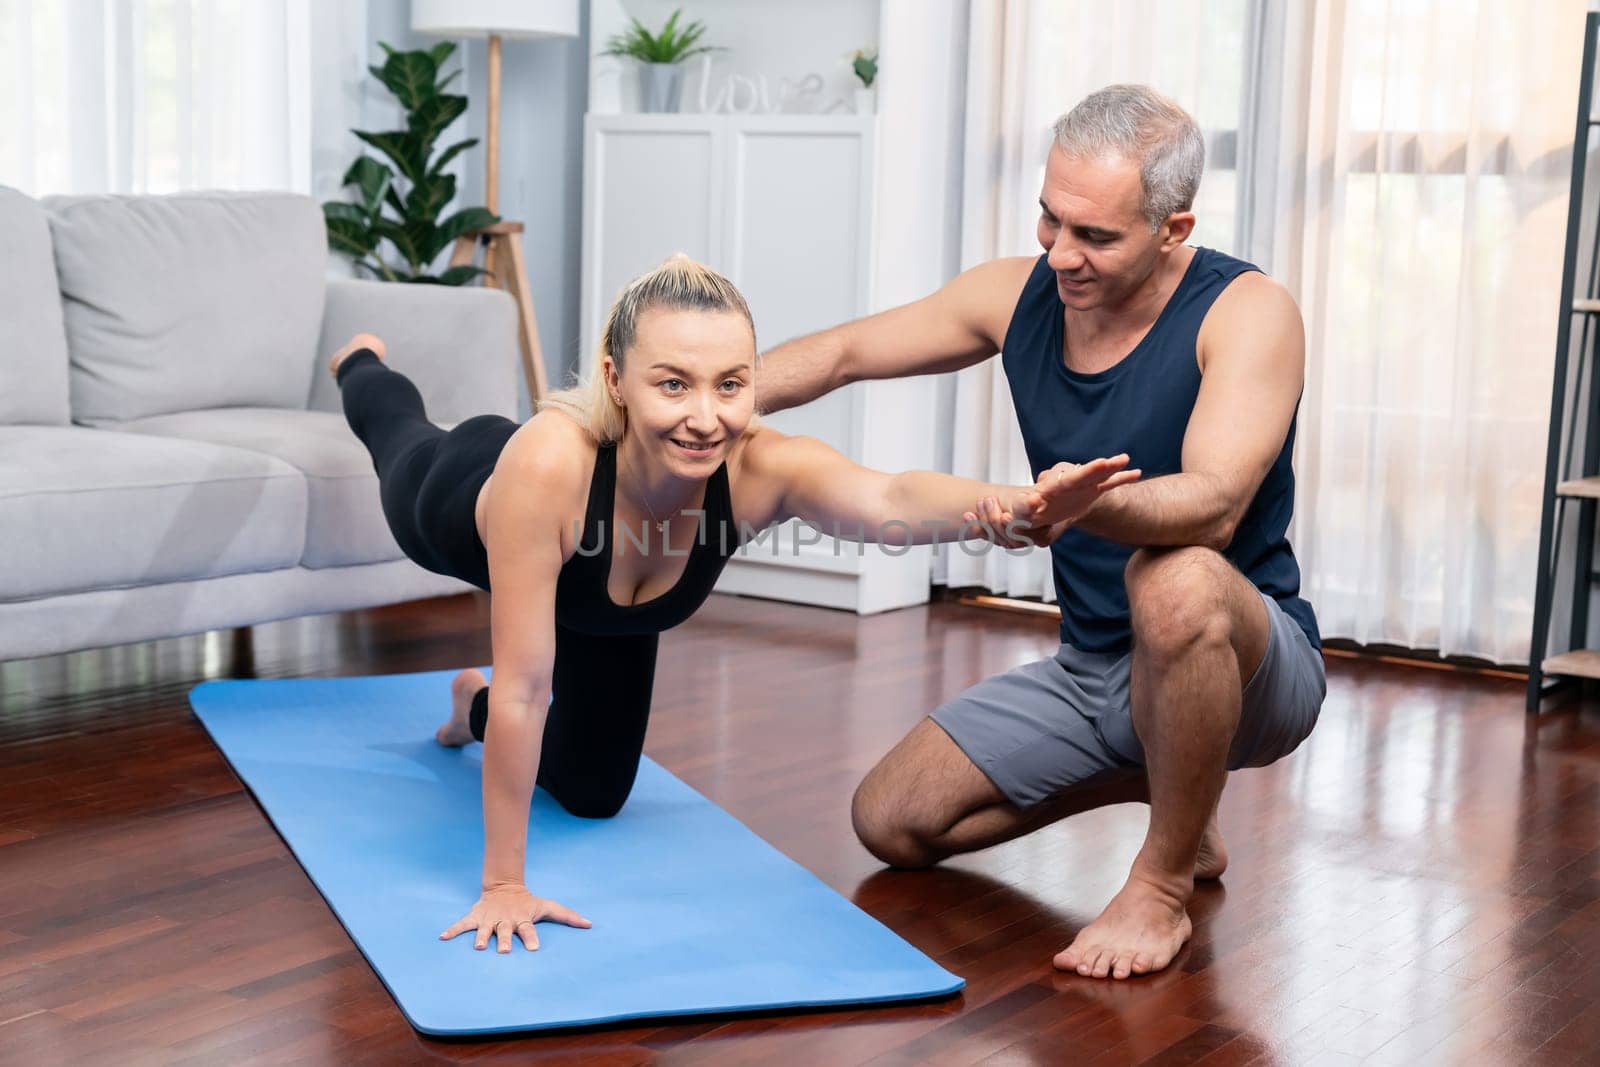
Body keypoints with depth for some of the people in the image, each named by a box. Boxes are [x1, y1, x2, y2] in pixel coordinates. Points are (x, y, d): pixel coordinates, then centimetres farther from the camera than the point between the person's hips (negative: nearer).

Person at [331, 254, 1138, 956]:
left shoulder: (763, 470, -45)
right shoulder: (548, 464, -53)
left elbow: (891, 500, -67)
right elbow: (525, 688, -48)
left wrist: (1021, 508, -87)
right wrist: (503, 883, -43)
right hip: (455, 505, -2)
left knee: (594, 791, 18)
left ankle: (472, 708, 49)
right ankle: (360, 367, 70)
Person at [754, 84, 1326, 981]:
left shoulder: (1246, 311, -19)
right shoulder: (1020, 294, -1)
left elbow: (1212, 504, -34)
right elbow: (843, 354, 6)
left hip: (1247, 662, -6)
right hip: (1095, 671, 7)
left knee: (1176, 580, -41)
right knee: (892, 821, 1)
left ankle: (1163, 885, -18)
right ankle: (1170, 784, 18)